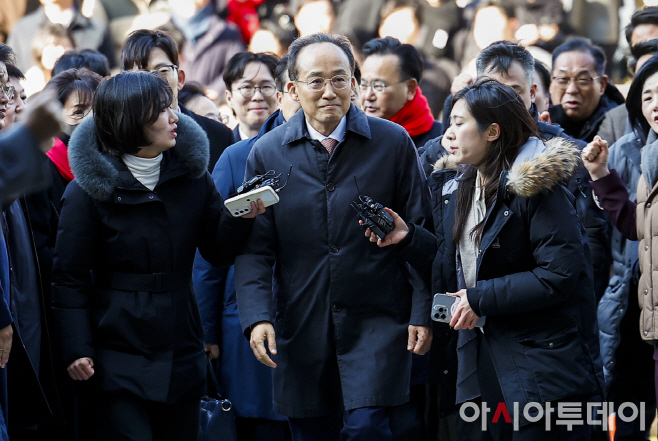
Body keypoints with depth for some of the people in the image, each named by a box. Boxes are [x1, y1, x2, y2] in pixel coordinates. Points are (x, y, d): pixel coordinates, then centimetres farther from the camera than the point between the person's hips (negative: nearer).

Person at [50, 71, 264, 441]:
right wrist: (77, 350, -12)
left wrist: (240, 219, -12)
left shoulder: (191, 174, 4)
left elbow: (218, 251, 8)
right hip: (120, 356, -4)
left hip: (182, 351, 5)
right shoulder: (89, 190, -9)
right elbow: (70, 278, -6)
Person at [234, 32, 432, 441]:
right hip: (302, 328, 2)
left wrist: (422, 313, -4)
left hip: (377, 322, -2)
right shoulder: (268, 154, 3)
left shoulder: (393, 143, 0)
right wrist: (257, 316, -10)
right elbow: (254, 249, 3)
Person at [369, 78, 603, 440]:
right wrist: (407, 238, 1)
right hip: (482, 358, 8)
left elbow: (560, 274, -21)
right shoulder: (458, 190, 12)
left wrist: (482, 298, -17)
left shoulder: (534, 187, -14)